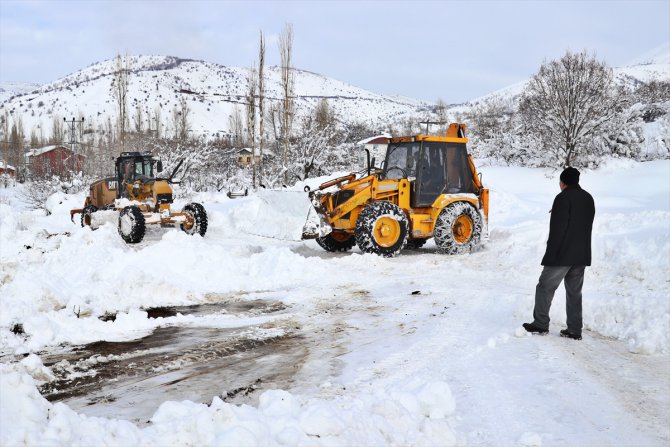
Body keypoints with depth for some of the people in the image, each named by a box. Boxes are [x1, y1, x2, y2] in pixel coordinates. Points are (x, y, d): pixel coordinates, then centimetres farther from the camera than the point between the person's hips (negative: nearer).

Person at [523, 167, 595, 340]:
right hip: (582, 255, 8)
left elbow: (557, 229, -17)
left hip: (562, 255, -8)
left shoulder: (563, 198, -13)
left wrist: (551, 253, -14)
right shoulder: (588, 198, 13)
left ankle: (541, 324, 4)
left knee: (545, 287, 3)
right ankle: (574, 330, 11)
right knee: (574, 292, 11)